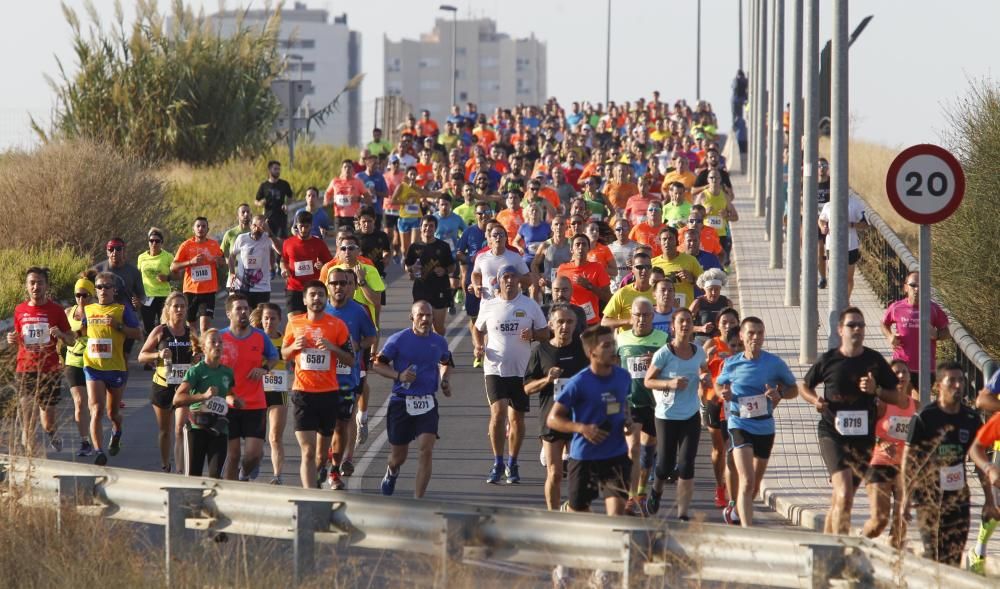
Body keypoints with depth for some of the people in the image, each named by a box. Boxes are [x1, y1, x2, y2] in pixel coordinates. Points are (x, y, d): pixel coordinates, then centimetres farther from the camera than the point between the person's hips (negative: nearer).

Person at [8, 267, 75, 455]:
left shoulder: (55, 310, 0)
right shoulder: (20, 310, 8)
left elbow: (71, 341, 5)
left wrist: (60, 334, -16)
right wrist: (13, 340, -3)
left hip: (49, 371, -2)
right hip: (24, 371, 2)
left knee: (48, 424, 0)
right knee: (27, 422, -6)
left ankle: (53, 433, 35)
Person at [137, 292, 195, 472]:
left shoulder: (191, 333, 3)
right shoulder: (159, 332, -1)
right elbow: (141, 356, 1)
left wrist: (197, 353, -10)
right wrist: (158, 355, -16)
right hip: (162, 386, 1)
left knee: (180, 430, -14)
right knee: (164, 429, 15)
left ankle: (180, 471, -19)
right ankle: (165, 467, 34)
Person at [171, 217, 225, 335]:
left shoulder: (214, 244, 5)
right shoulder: (186, 245, -1)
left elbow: (223, 261, 22)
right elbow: (173, 267, -3)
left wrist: (217, 260, -3)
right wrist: (191, 262, -17)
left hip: (208, 291, 0)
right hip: (191, 290, 0)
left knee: (205, 325, -14)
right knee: (190, 324, 11)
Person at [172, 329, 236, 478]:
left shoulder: (227, 372, 12)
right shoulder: (196, 371, -6)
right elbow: (177, 399, -17)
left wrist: (232, 400, 9)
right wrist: (204, 396, -27)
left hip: (219, 428, 4)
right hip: (197, 427, -4)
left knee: (215, 475, -5)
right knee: (193, 475, -3)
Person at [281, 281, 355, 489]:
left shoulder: (337, 325, 0)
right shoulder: (294, 323, 4)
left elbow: (351, 360, 3)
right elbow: (284, 355, 16)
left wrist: (333, 348, -15)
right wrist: (294, 346, -6)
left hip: (329, 393, 1)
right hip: (302, 393, -1)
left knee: (322, 451, 14)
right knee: (307, 451, -11)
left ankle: (318, 473, 45)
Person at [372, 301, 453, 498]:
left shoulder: (439, 342, 6)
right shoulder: (398, 339, -5)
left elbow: (446, 363, 27)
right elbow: (377, 364, -3)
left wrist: (444, 380, 7)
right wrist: (399, 376, -18)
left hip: (427, 404, 2)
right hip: (401, 401, -2)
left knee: (426, 450, -17)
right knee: (399, 455, 10)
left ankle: (418, 499, -12)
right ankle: (391, 474, 48)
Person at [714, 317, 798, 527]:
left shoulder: (775, 364, -3)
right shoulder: (732, 364, -2)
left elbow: (793, 389, 7)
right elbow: (719, 384, 16)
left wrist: (779, 394, -15)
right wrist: (724, 393, -7)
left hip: (765, 427, 3)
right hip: (739, 425, -3)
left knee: (756, 482, 18)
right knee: (747, 481, -18)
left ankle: (737, 510, 44)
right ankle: (746, 527, -23)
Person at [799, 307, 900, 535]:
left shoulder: (874, 360, 4)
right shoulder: (828, 360, 1)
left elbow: (897, 396, 9)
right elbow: (803, 386, 17)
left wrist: (876, 390, -11)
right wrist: (815, 400, -4)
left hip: (864, 436, 3)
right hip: (832, 433, -3)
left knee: (840, 499, 11)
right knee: (844, 493, -19)